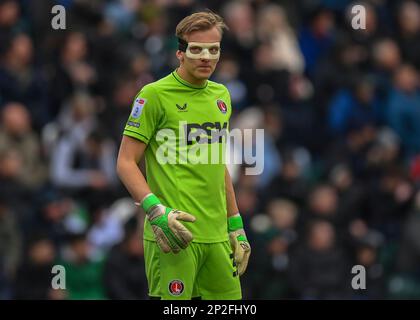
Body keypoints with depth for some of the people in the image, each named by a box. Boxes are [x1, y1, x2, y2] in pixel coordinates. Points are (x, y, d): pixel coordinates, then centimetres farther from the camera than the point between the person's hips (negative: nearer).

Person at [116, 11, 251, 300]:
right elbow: (126, 162, -7)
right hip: (175, 235, -7)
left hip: (217, 237, 7)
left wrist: (236, 226, 20)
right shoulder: (155, 95, -5)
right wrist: (155, 209, -20)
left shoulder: (221, 95, 16)